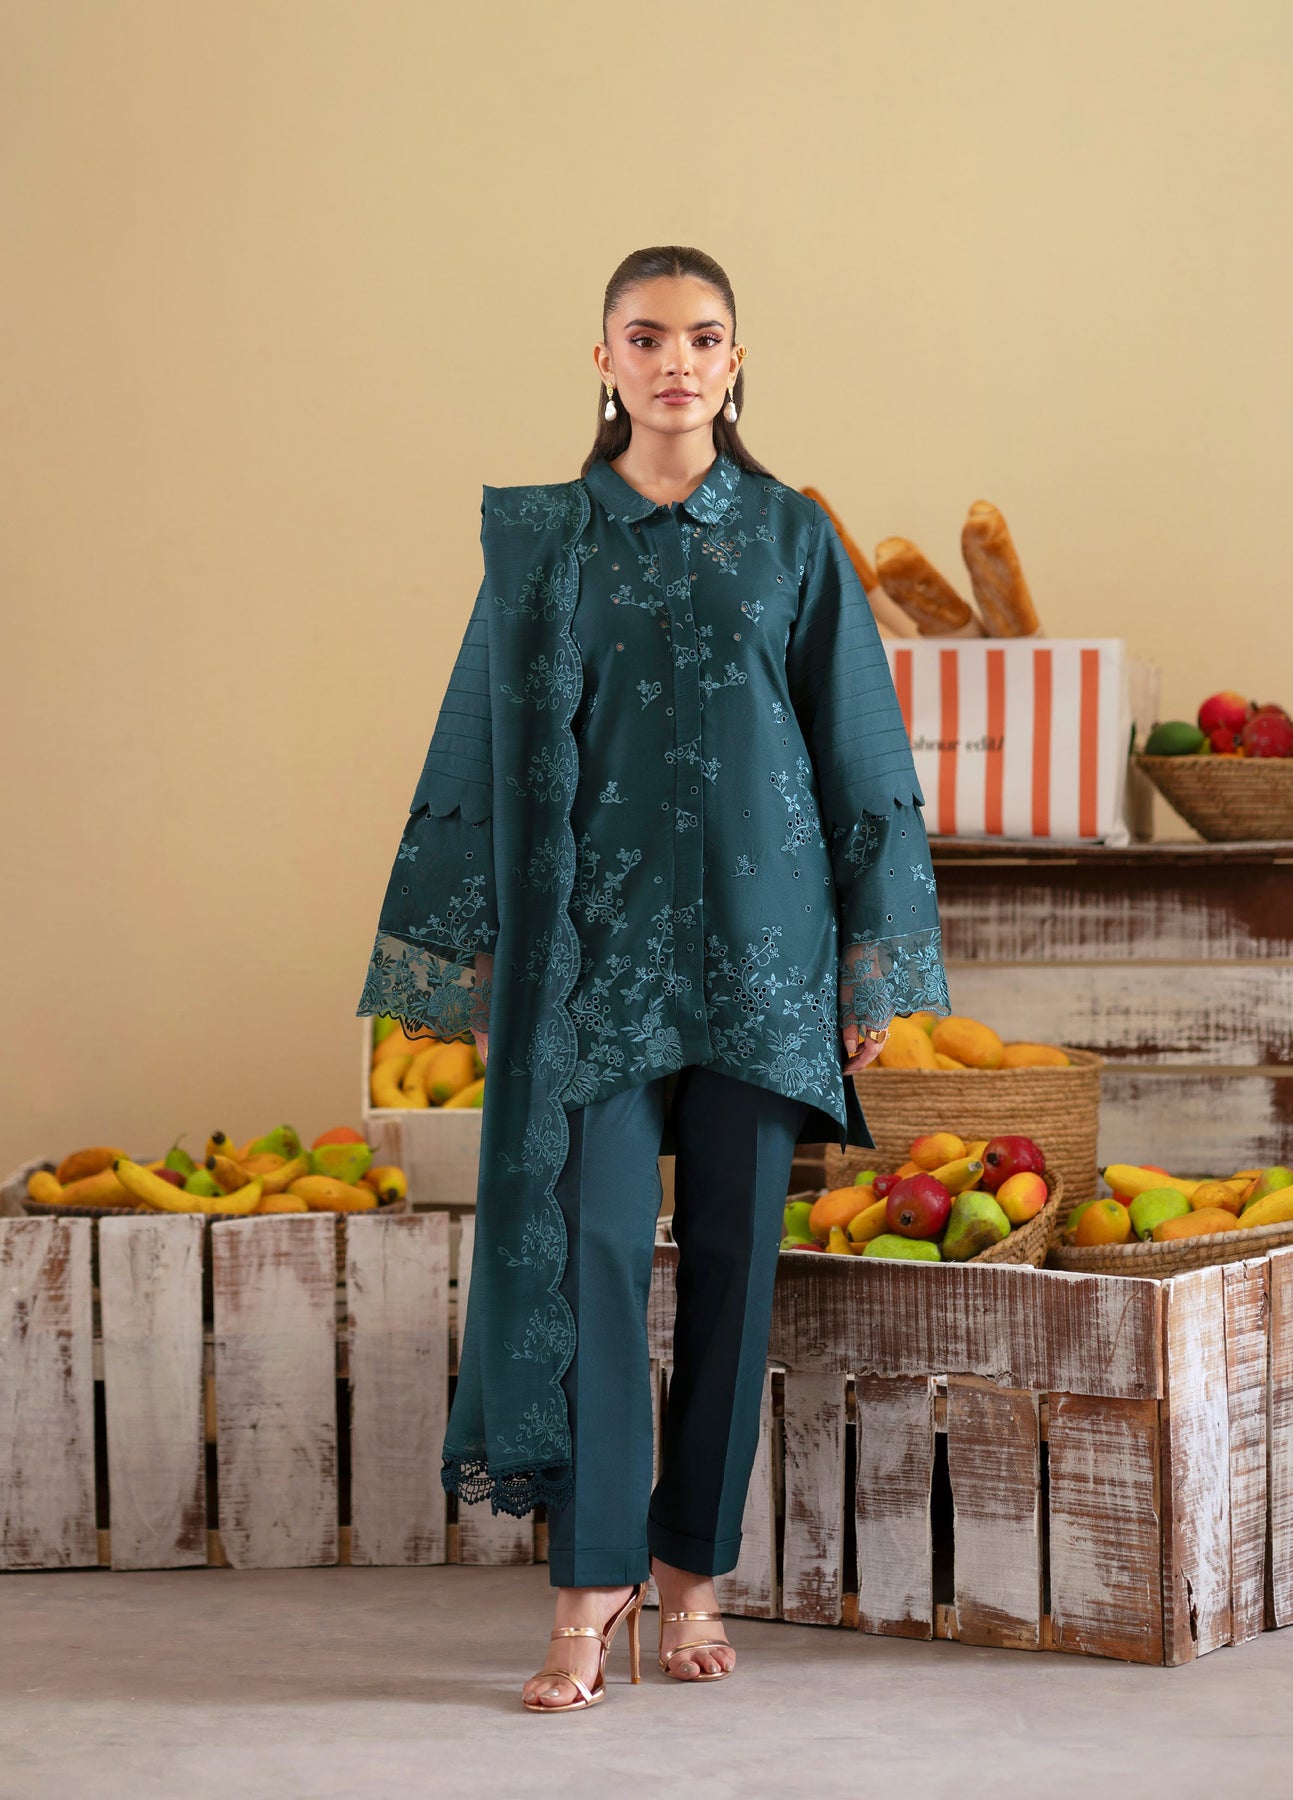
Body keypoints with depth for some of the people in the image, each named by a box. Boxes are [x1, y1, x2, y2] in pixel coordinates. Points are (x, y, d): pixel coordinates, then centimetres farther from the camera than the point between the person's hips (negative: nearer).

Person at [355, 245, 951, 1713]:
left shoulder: (792, 541, 5)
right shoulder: (542, 541, 6)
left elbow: (860, 756, 5)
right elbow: (488, 752, 7)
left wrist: (873, 970, 1)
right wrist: (477, 961, 4)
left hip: (755, 936, 1)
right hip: (593, 942, 0)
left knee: (731, 1254, 4)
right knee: (593, 1241, -8)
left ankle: (692, 1569, 16)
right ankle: (592, 1582, -2)